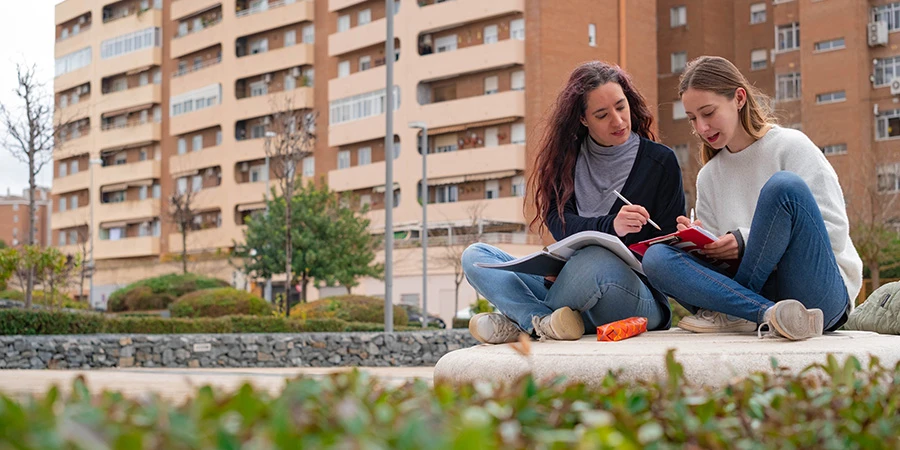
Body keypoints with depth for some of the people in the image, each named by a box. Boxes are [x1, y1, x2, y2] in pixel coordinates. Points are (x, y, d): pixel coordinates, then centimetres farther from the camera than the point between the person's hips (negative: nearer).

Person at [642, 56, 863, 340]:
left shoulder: (791, 146, 2)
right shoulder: (708, 178, 18)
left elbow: (835, 231, -7)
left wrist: (748, 242, -13)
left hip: (822, 294, -4)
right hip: (759, 288, 4)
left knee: (785, 186, -29)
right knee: (656, 257, -18)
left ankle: (730, 314, -18)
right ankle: (769, 314, -32)